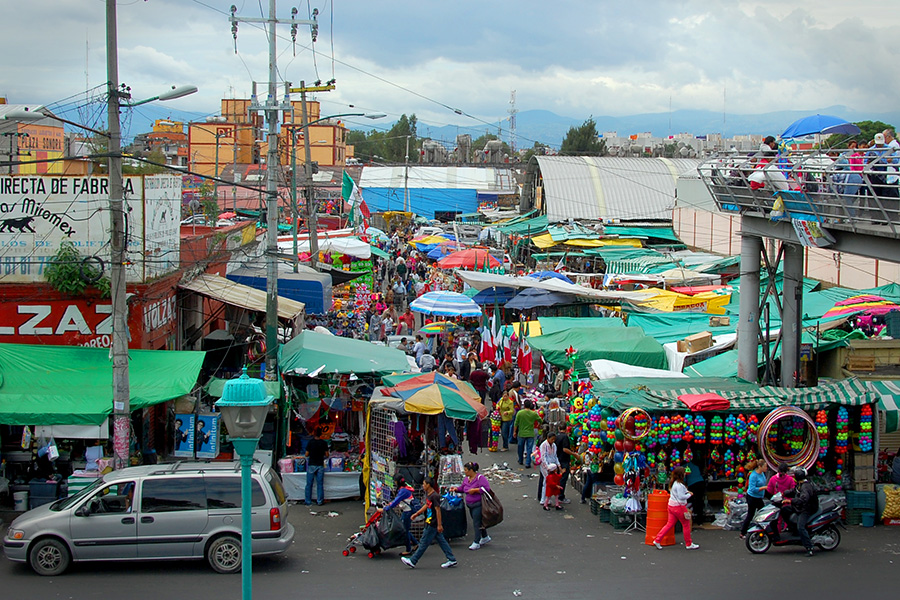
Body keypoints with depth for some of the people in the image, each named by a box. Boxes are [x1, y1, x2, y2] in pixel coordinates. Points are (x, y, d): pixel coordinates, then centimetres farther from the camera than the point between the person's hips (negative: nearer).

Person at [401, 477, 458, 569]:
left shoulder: (434, 496, -20)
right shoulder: (427, 494, 9)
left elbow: (438, 510, -21)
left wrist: (439, 525, -20)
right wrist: (416, 514, 26)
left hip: (433, 524, -10)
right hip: (430, 523, 10)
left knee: (424, 543, 0)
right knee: (442, 541, 11)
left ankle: (412, 561, 8)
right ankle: (452, 560, 13)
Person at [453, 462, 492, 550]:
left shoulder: (480, 478, -15)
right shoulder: (467, 479, 10)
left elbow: (486, 488, -24)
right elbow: (462, 487, 23)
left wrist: (474, 490, -24)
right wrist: (456, 489, 3)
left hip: (478, 504, -8)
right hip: (470, 505, 8)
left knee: (476, 523, -7)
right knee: (478, 522, 17)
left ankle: (476, 542, -3)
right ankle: (485, 537, 34)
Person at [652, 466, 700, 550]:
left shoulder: (674, 483, 11)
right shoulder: (679, 485, -19)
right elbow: (681, 497, -22)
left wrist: (686, 492, 11)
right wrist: (689, 495, -7)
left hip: (671, 505, 9)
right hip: (678, 506, -9)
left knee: (670, 524, 11)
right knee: (686, 524, 5)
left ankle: (657, 540, 5)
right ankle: (689, 544, 13)